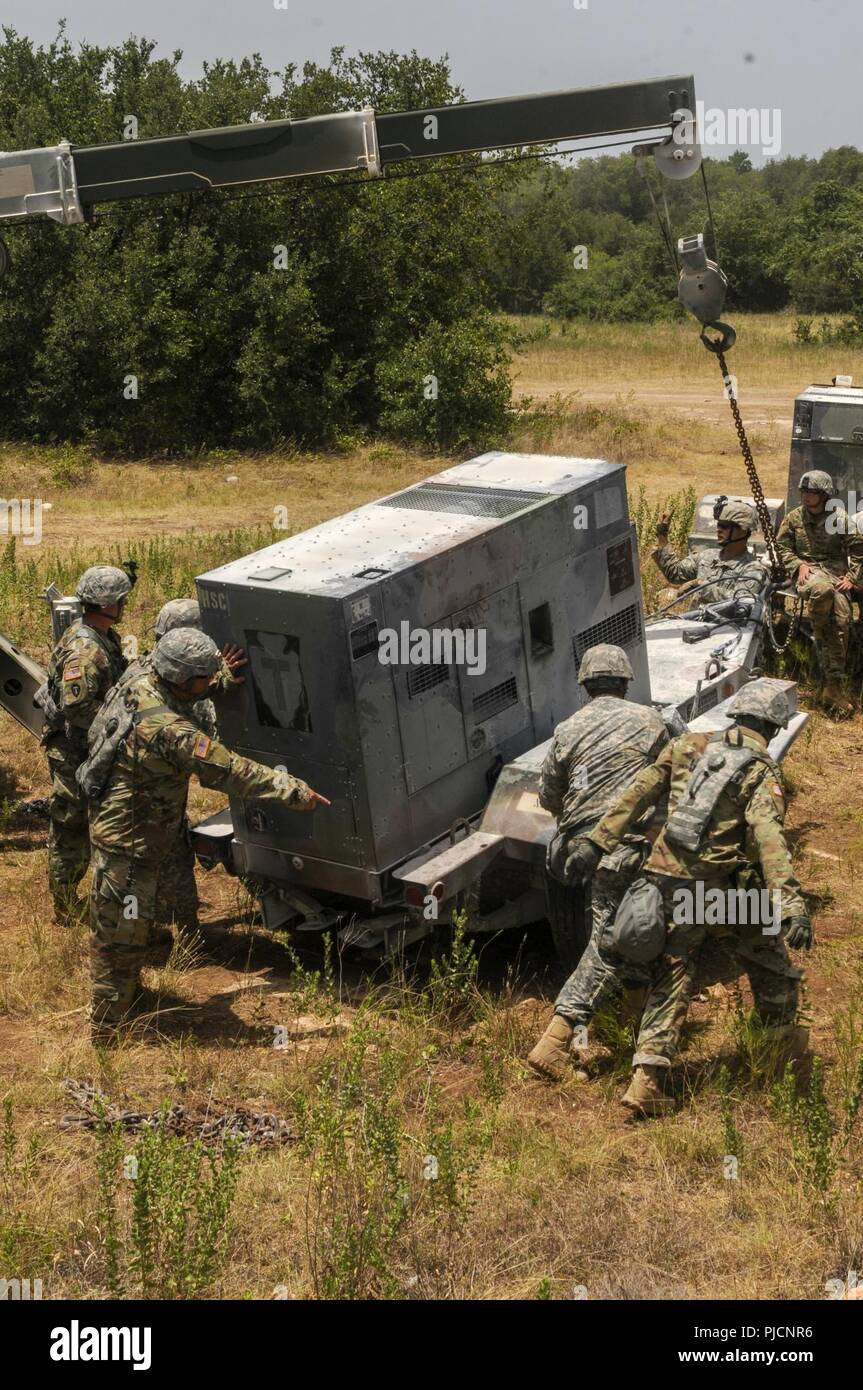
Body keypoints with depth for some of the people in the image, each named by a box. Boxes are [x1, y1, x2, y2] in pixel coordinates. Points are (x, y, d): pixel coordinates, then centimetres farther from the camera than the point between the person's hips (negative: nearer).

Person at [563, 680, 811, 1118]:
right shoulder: (762, 773, -7)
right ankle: (786, 1040, 41)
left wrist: (595, 843, 6)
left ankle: (646, 1079, 1)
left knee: (670, 981, 10)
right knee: (768, 959, 23)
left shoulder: (687, 748, 6)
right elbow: (769, 838, -23)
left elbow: (636, 796, 3)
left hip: (668, 882, 4)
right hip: (722, 891, -4)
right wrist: (791, 904, -30)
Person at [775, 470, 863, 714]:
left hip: (836, 570, 1)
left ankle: (833, 687, -14)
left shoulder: (839, 517, 5)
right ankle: (819, 637, -14)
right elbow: (782, 547, 10)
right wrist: (799, 565, -7)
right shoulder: (794, 517, 8)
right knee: (823, 589, -40)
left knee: (841, 621, -17)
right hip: (807, 571, -1)